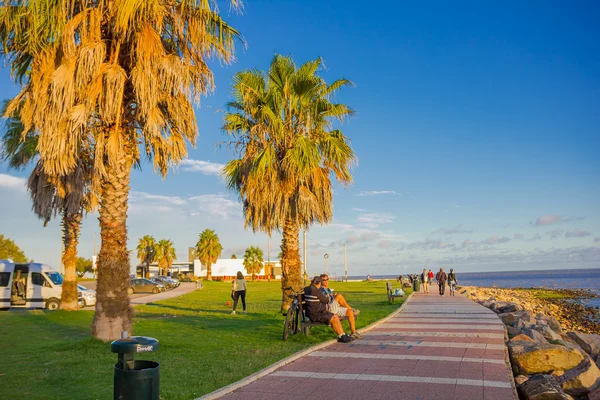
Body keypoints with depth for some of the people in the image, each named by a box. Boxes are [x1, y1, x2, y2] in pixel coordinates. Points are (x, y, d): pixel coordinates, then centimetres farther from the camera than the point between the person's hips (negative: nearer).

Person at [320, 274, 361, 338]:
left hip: (335, 308, 8)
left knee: (349, 311, -12)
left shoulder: (328, 290, 26)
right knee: (339, 296, -26)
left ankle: (353, 332, -11)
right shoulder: (320, 290, 0)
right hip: (328, 309, -8)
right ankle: (351, 309, -9)